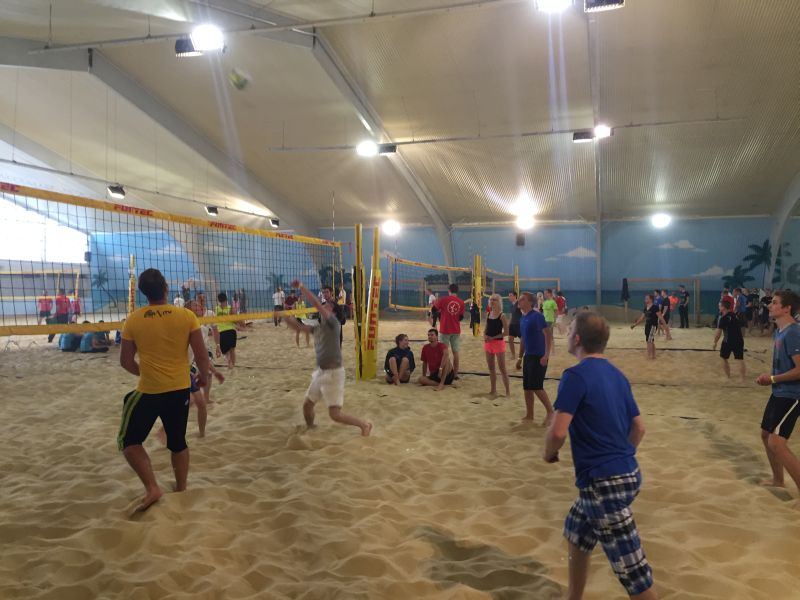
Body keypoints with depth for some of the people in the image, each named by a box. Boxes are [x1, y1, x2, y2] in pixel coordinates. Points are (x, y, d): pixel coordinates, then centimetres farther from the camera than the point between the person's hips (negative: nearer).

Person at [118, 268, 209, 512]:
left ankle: (152, 488, 2)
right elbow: (202, 356, -6)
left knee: (129, 440, 14)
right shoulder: (187, 316, -8)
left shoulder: (133, 320, -7)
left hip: (149, 391, -2)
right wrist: (203, 375, 14)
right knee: (178, 442, 18)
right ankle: (181, 491, 28)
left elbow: (126, 361, 2)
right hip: (180, 390, 2)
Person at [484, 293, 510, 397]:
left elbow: (506, 332, -13)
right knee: (491, 368, 13)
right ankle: (493, 390, 23)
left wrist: (493, 337, -17)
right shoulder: (488, 314, 7)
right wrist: (485, 335, -7)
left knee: (502, 368, -4)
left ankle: (508, 391, 3)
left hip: (498, 343, -6)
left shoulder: (502, 316, -11)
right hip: (488, 343, 6)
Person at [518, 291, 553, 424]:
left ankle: (550, 412, 7)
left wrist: (546, 355, -24)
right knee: (527, 387, 9)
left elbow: (548, 334, -19)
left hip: (538, 356, -8)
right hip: (528, 356, 8)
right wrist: (520, 356, 22)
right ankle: (529, 415, 18)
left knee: (536, 386, -9)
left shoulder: (537, 316, -14)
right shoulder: (522, 318, 12)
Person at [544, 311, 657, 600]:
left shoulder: (576, 375, -17)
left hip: (604, 481, -10)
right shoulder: (617, 375, 9)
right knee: (576, 530, 27)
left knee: (631, 569, 0)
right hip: (626, 472, 10)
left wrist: (549, 453, -2)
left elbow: (558, 432, -23)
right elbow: (639, 428, 16)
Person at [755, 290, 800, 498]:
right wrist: (769, 378, 5)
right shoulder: (780, 331, 10)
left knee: (777, 442, -16)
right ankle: (777, 479, 36)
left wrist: (773, 379, -15)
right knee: (766, 434, 19)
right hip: (779, 393, 10)